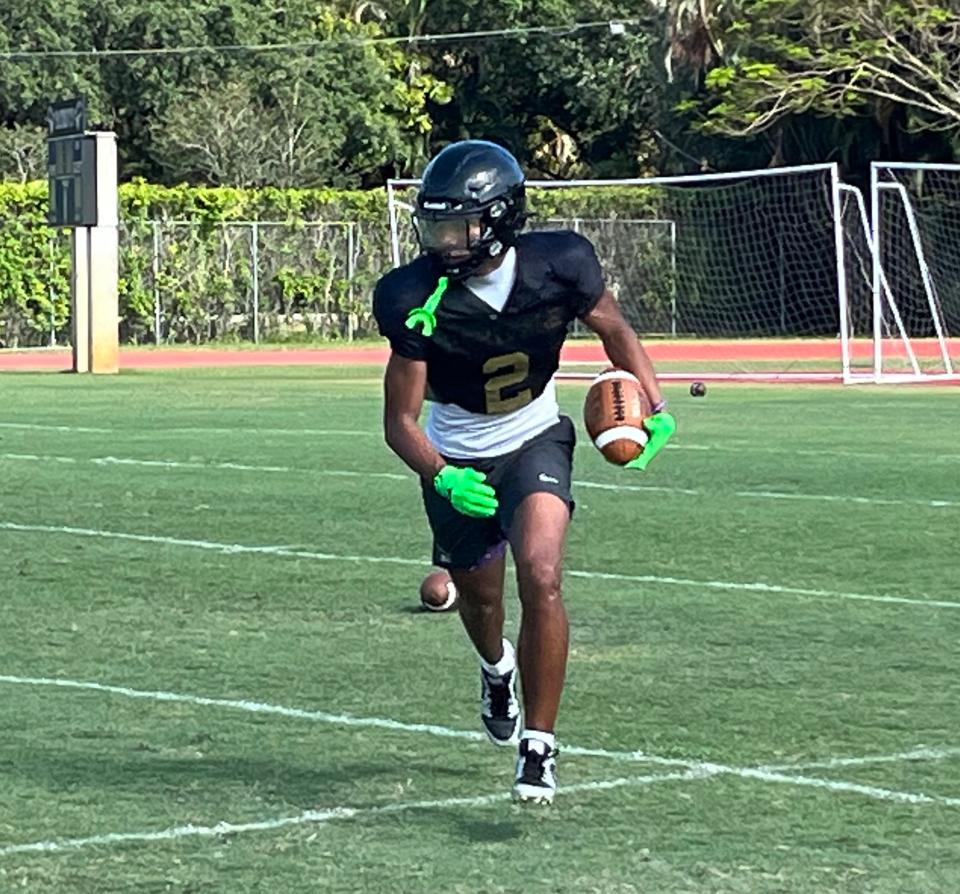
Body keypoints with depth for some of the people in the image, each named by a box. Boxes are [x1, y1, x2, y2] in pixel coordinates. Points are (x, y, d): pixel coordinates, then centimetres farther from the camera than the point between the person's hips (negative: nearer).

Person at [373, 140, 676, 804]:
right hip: (458, 462, 1)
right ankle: (497, 668, 57)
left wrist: (654, 408, -13)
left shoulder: (558, 266, -21)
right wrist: (441, 477, -38)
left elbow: (613, 328, 1)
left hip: (536, 443, -1)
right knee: (480, 597, 18)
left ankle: (539, 746, -13)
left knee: (541, 576, -23)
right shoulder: (416, 300, -24)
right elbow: (401, 420, -19)